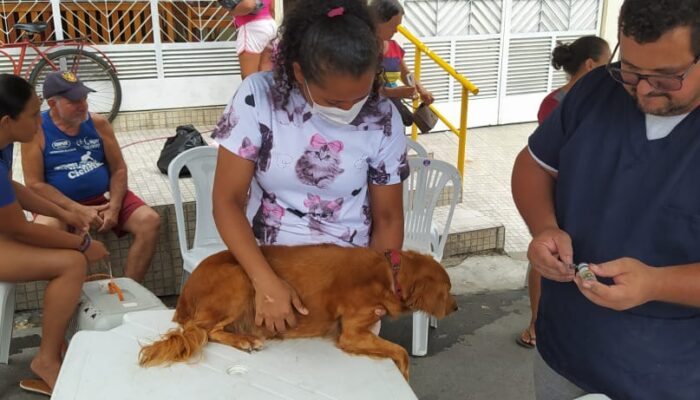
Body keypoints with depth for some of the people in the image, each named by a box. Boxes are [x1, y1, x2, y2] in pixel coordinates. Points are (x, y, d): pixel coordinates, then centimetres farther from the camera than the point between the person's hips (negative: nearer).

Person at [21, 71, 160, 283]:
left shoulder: (98, 123, 3)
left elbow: (119, 169, 4)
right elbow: (35, 184, -10)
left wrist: (114, 207, -13)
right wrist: (79, 210, -19)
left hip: (105, 196, 3)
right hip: (60, 203, -3)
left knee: (150, 221, -19)